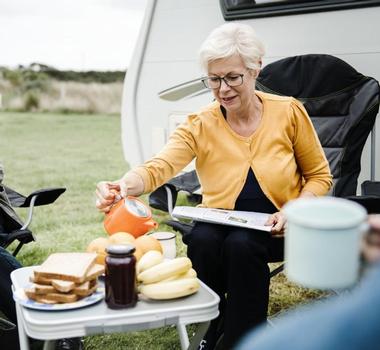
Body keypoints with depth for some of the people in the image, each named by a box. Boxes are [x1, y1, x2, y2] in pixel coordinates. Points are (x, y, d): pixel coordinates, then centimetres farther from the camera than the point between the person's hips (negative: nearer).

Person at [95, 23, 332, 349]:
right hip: (221, 219, 2)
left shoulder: (288, 112, -7)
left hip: (273, 226, -1)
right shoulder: (200, 126, -8)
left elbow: (319, 176, 3)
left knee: (240, 244, -32)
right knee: (202, 241, -30)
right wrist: (124, 185, -48)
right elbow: (159, 167, -25)